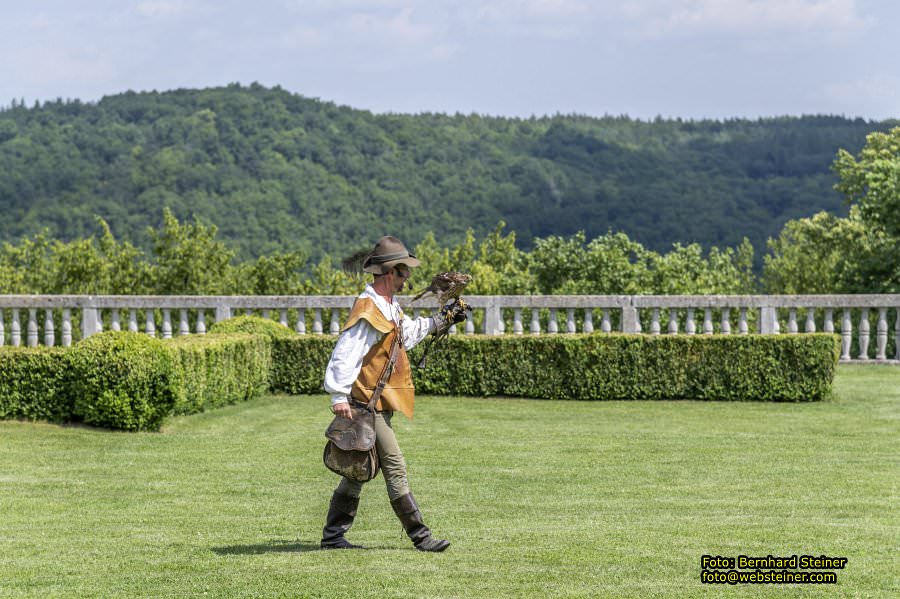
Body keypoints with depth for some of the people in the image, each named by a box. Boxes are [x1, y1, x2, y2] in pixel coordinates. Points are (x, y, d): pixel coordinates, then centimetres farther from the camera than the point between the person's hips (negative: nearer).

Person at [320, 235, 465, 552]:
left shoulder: (389, 306, 14)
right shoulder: (367, 310, -18)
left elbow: (407, 332, 34)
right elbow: (346, 353, -24)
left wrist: (440, 321, 35)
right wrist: (339, 396, -30)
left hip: (379, 403, 11)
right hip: (367, 403, -11)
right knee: (394, 467, -8)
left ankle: (333, 535, 19)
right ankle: (420, 535, -6)